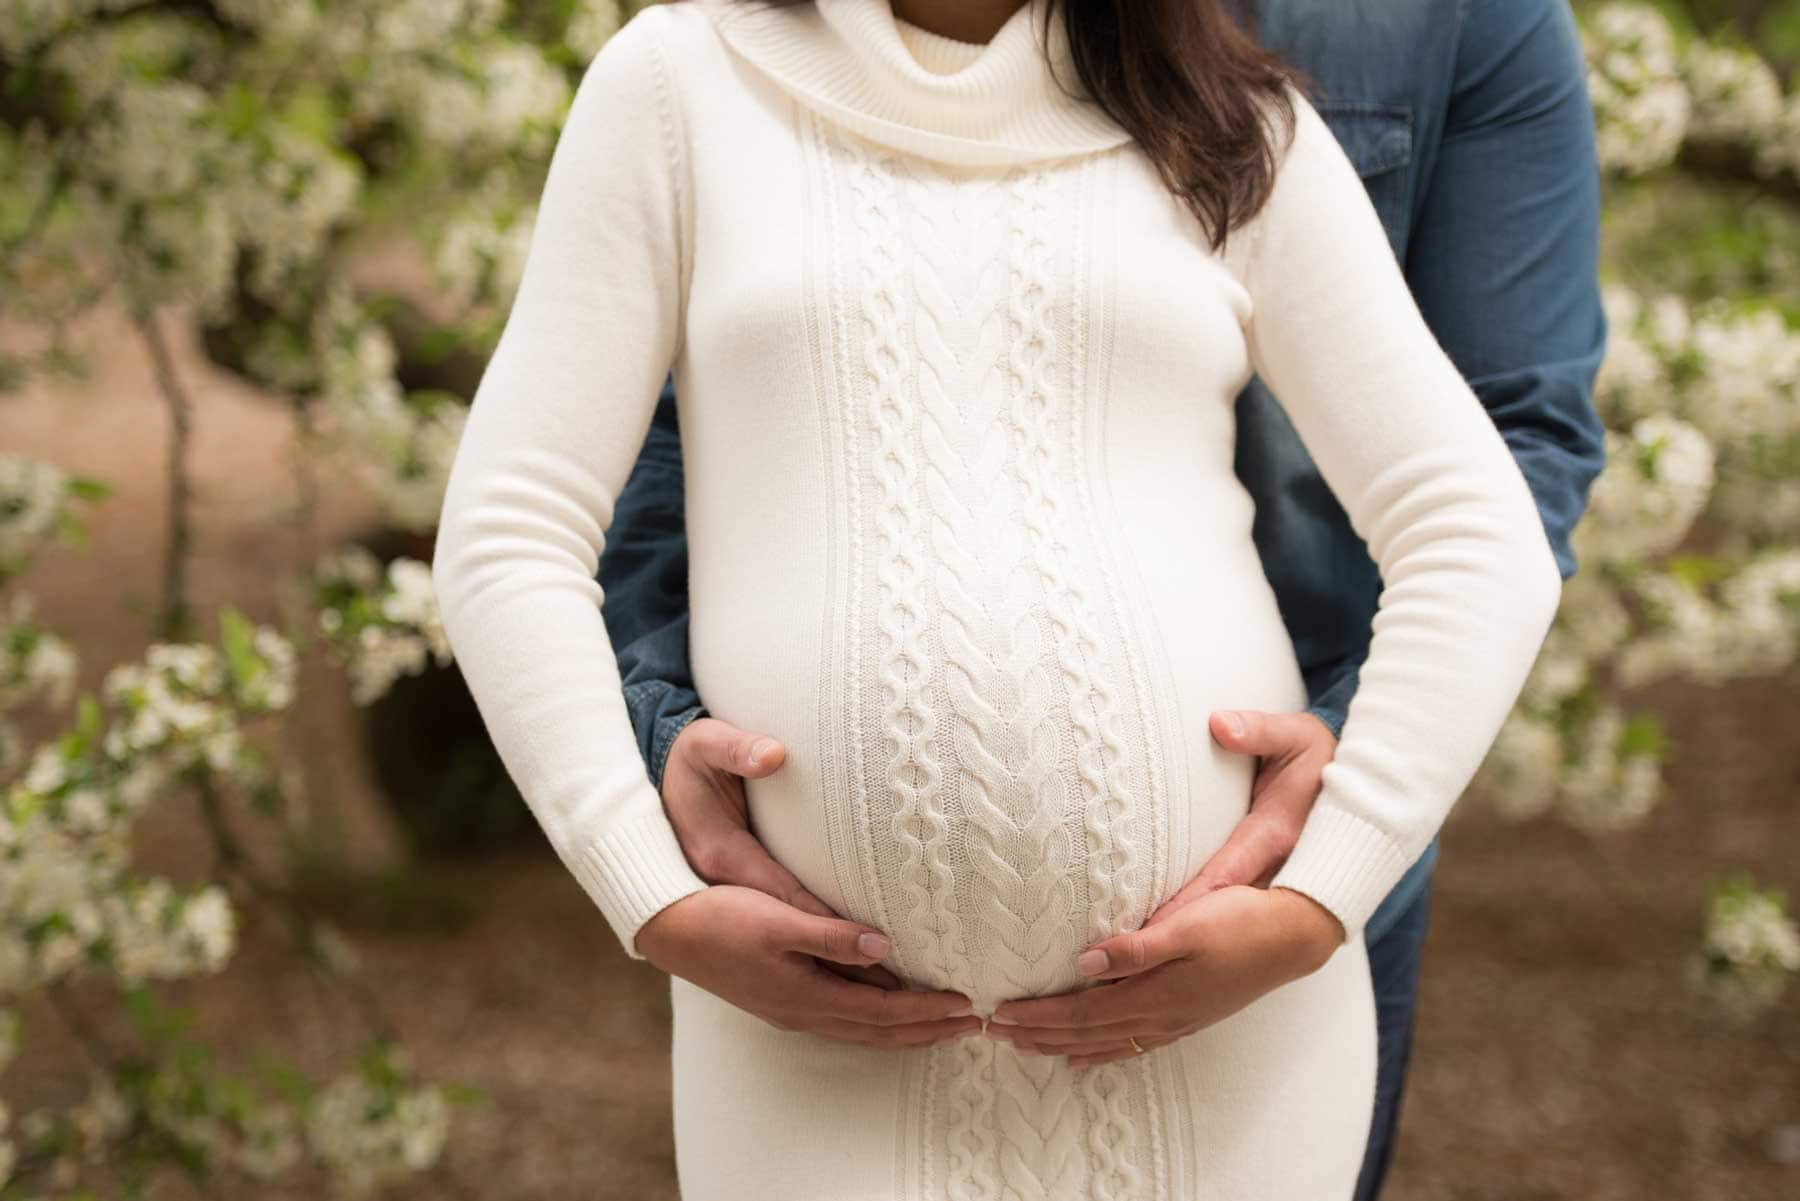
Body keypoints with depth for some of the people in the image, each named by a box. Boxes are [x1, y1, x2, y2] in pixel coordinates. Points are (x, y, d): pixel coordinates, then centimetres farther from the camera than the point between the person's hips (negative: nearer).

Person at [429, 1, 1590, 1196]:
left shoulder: (1237, 135, 5)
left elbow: (1483, 552, 1)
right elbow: (508, 546, 0)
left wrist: (1312, 912, -10)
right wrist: (665, 915, -9)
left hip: (1213, 1020, 1)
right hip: (833, 1036, 0)